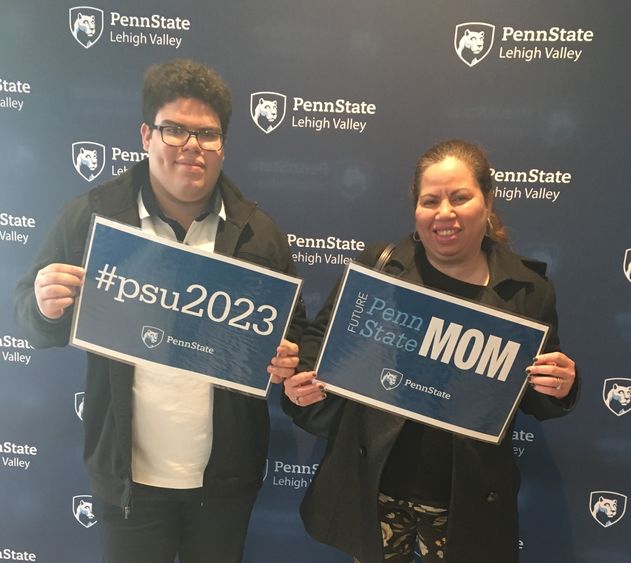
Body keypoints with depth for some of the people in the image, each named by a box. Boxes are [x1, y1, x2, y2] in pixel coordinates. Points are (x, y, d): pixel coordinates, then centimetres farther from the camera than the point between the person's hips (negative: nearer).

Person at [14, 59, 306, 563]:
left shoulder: (258, 231, -5)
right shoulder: (90, 216, -8)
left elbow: (293, 329, 4)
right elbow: (37, 322, -1)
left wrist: (287, 358, -17)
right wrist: (45, 306, -22)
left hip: (226, 475, 2)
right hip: (128, 474, -1)